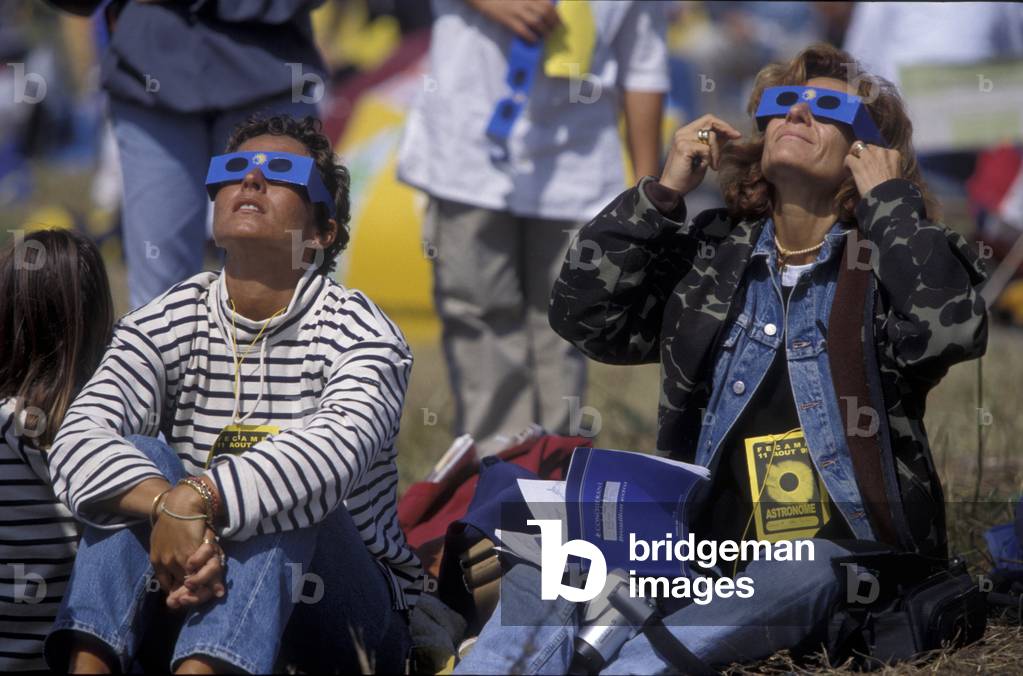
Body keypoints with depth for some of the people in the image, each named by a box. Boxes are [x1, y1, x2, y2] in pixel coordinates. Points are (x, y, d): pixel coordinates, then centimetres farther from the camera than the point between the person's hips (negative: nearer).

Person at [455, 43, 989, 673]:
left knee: (797, 576, -38)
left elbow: (952, 329, -20)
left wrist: (890, 198, -9)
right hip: (706, 550, 5)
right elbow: (585, 315, 7)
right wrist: (663, 191, 3)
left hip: (842, 557, -4)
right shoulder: (710, 252, 15)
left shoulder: (893, 258, 3)